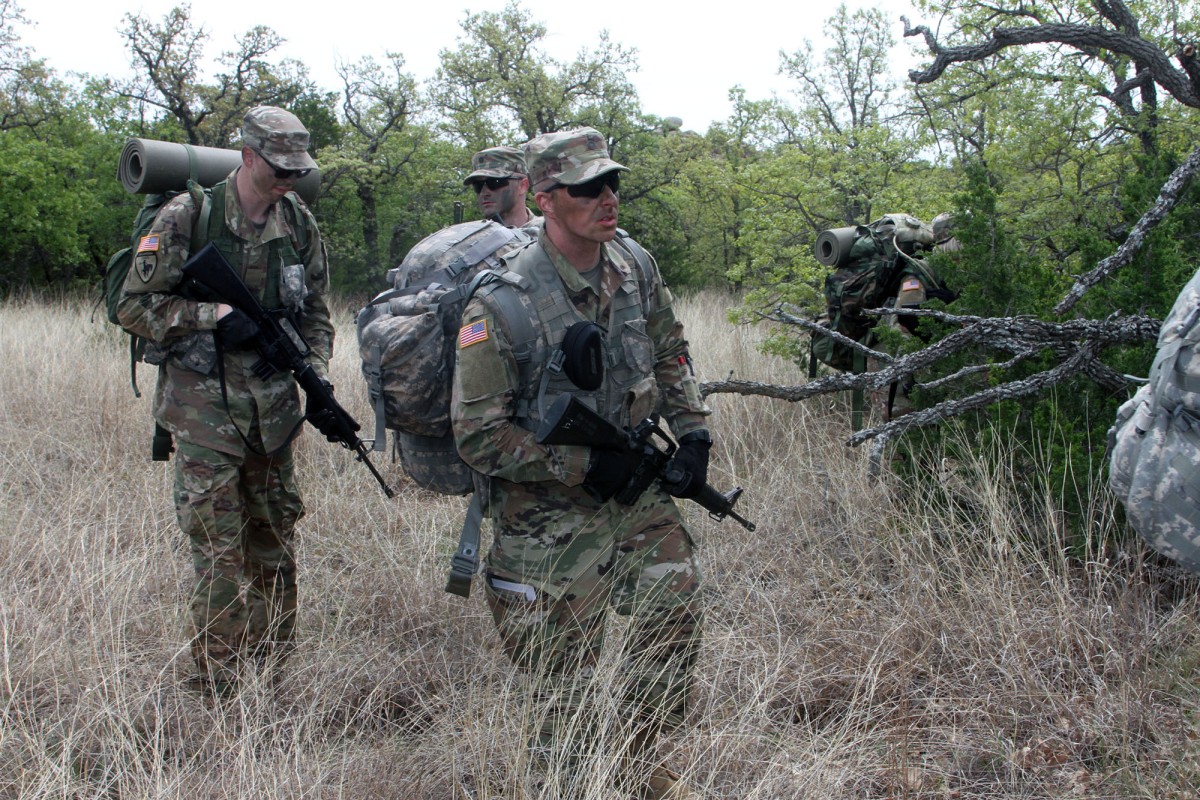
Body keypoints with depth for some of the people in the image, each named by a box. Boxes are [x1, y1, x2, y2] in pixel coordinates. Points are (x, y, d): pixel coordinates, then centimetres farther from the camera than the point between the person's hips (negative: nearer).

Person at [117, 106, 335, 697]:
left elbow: (314, 312, 13)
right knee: (219, 549, -4)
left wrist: (318, 376, -2)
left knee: (274, 542, 12)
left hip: (273, 404, 5)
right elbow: (134, 305, -8)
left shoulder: (299, 224, 6)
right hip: (205, 407, -5)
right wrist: (212, 314, -19)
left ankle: (271, 676, 28)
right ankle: (221, 689, 8)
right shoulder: (187, 218, -9)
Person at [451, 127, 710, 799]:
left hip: (636, 488, 6)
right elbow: (478, 435, -21)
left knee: (677, 609, 6)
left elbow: (671, 354, 13)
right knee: (566, 671, 4)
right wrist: (585, 465, -21)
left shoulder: (636, 266, -4)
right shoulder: (502, 306, -23)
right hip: (552, 514, -5)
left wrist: (693, 432, 1)